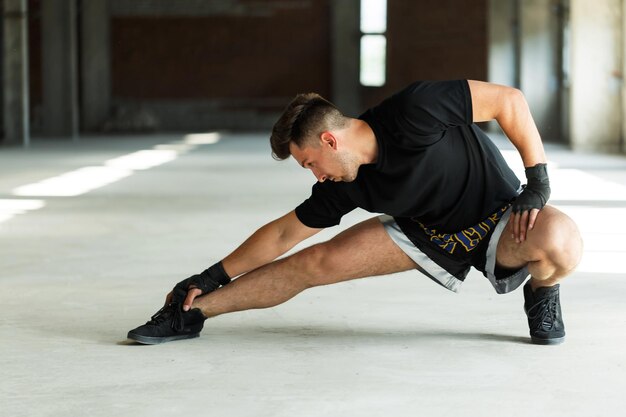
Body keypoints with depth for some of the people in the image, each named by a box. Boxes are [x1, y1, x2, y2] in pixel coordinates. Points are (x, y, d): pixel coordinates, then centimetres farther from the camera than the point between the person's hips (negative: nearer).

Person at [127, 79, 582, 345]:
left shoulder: (413, 112, -31)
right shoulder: (345, 186, -11)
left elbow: (509, 100, -25)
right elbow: (283, 234, 1)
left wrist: (537, 183, -26)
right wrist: (211, 278, 2)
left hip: (501, 217, -4)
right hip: (428, 231, 5)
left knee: (561, 240, -39)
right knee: (318, 262, -8)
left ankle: (542, 290, -5)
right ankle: (193, 311, 1)